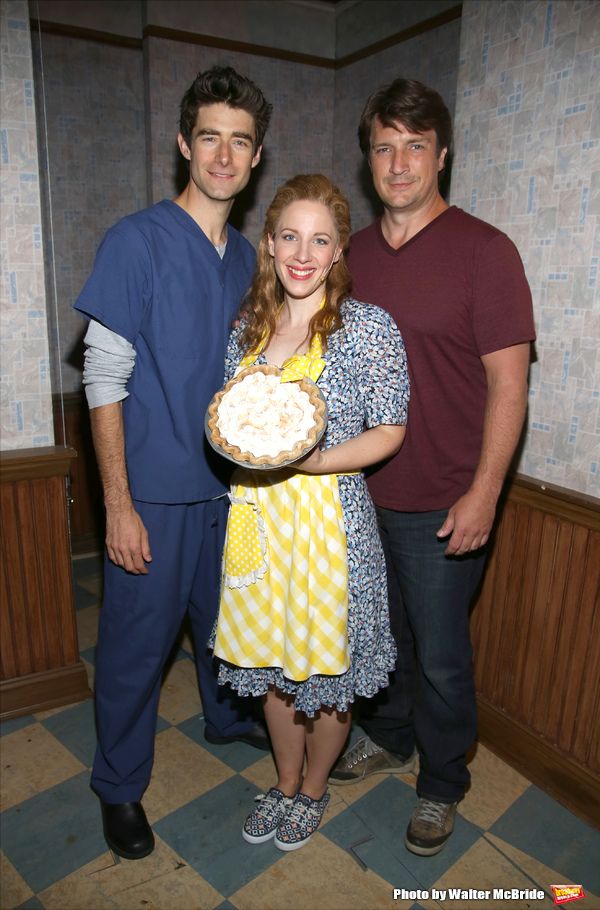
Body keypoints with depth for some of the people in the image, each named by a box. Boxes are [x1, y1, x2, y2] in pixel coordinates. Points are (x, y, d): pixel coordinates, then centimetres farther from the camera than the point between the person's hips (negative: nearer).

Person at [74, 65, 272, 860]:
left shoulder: (247, 257, 6)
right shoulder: (136, 242, -11)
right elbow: (105, 380, -13)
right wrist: (119, 506, -16)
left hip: (231, 482, 5)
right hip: (155, 490, -5)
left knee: (225, 617, 22)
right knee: (137, 643, 8)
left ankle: (229, 715, 50)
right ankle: (120, 786, 32)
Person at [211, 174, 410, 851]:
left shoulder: (368, 326, -9)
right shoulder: (249, 328, 7)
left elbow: (389, 432, -8)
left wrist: (316, 459, -22)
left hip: (329, 519, -4)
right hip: (257, 515, 5)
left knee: (327, 669, 12)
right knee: (274, 664, 18)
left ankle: (314, 789, 40)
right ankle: (285, 782, 43)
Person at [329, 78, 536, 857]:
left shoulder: (483, 251, -10)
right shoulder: (355, 252, 7)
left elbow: (508, 383, -12)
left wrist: (483, 494, -17)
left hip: (442, 505, -5)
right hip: (363, 491, 5)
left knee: (440, 657, 10)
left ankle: (441, 784, 35)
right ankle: (389, 739, 47)